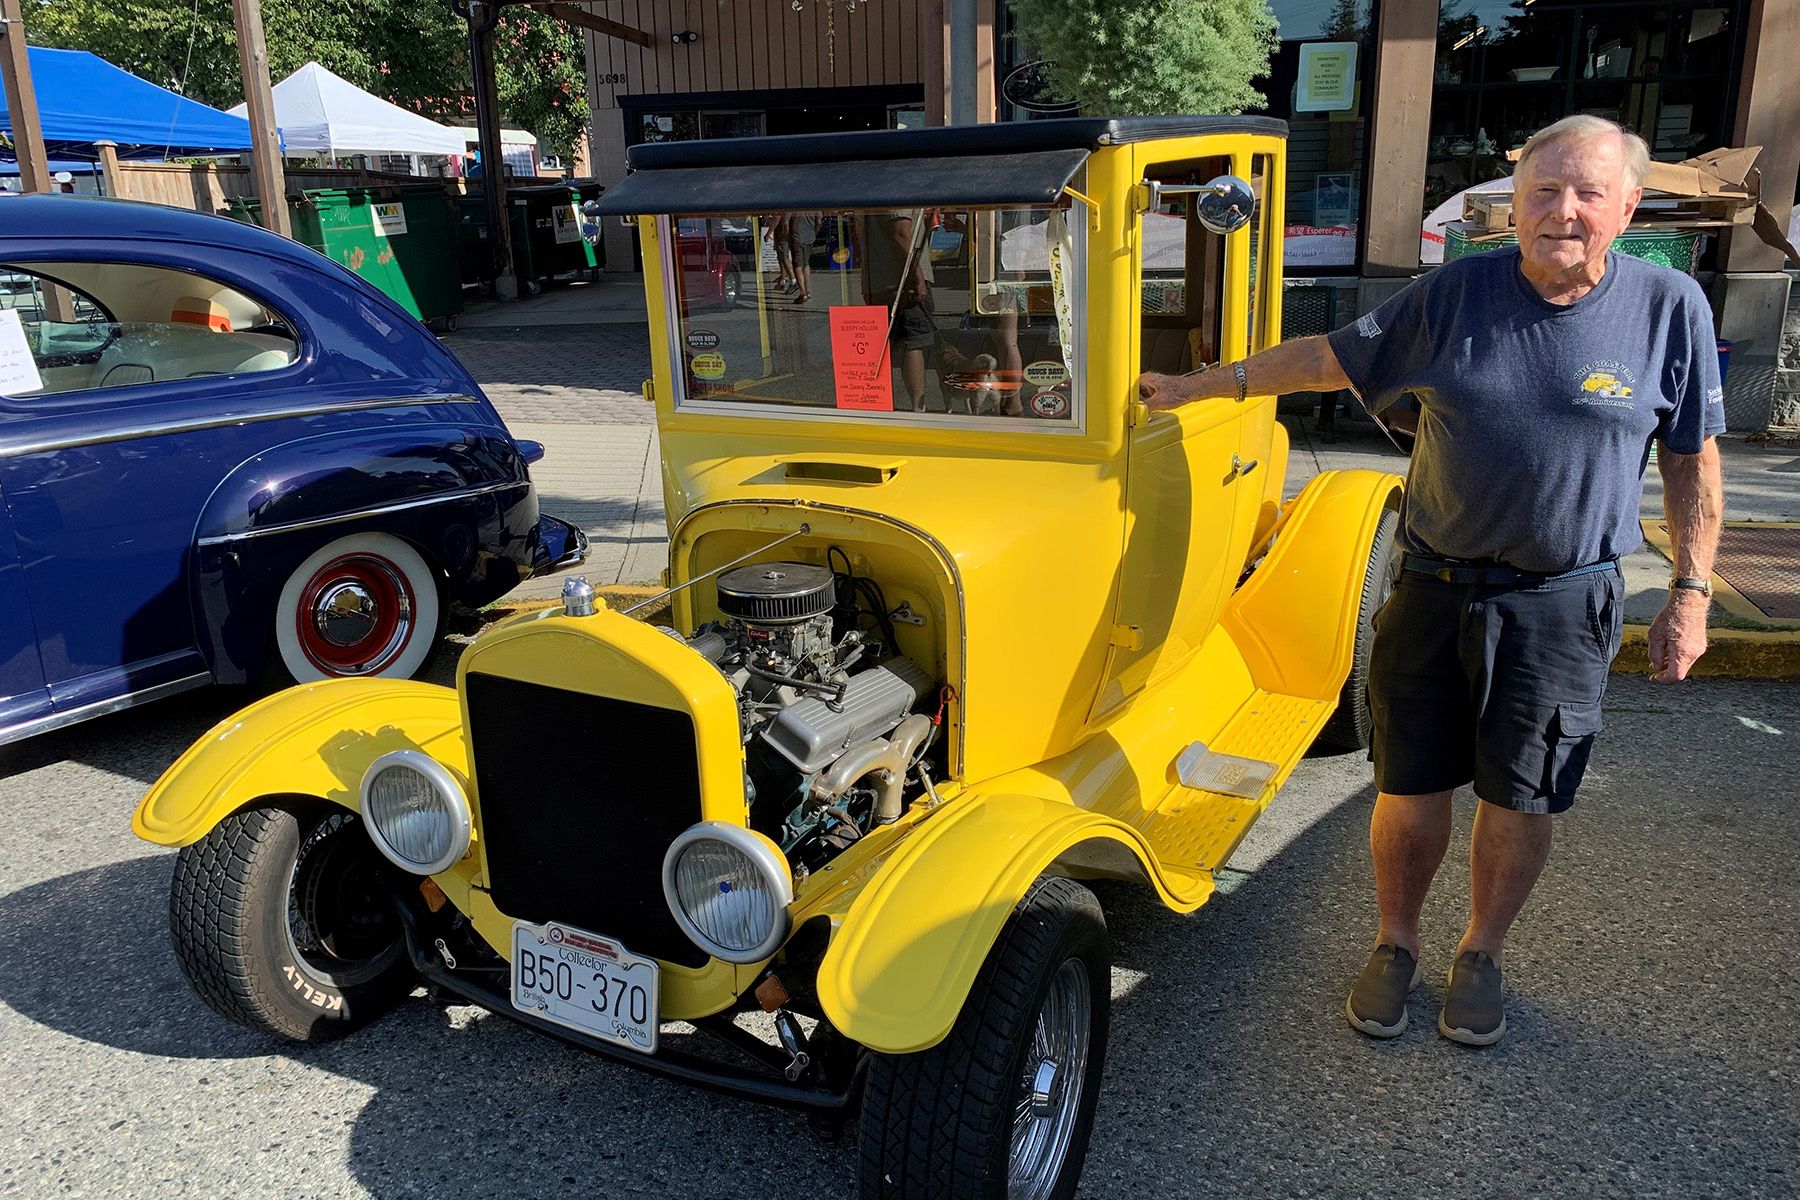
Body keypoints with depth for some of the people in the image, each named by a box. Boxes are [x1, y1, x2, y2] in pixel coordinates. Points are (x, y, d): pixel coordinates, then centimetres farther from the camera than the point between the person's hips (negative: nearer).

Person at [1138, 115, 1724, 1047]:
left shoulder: (1670, 307, -3)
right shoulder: (1457, 293, -2)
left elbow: (1693, 460, 4)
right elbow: (1327, 357, 5)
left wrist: (1691, 594, 2)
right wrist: (1197, 386, 4)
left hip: (1562, 601, 0)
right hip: (1435, 584, 1)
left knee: (1519, 799, 9)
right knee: (1411, 787, 8)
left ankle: (1480, 954, 33)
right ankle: (1395, 944, 30)